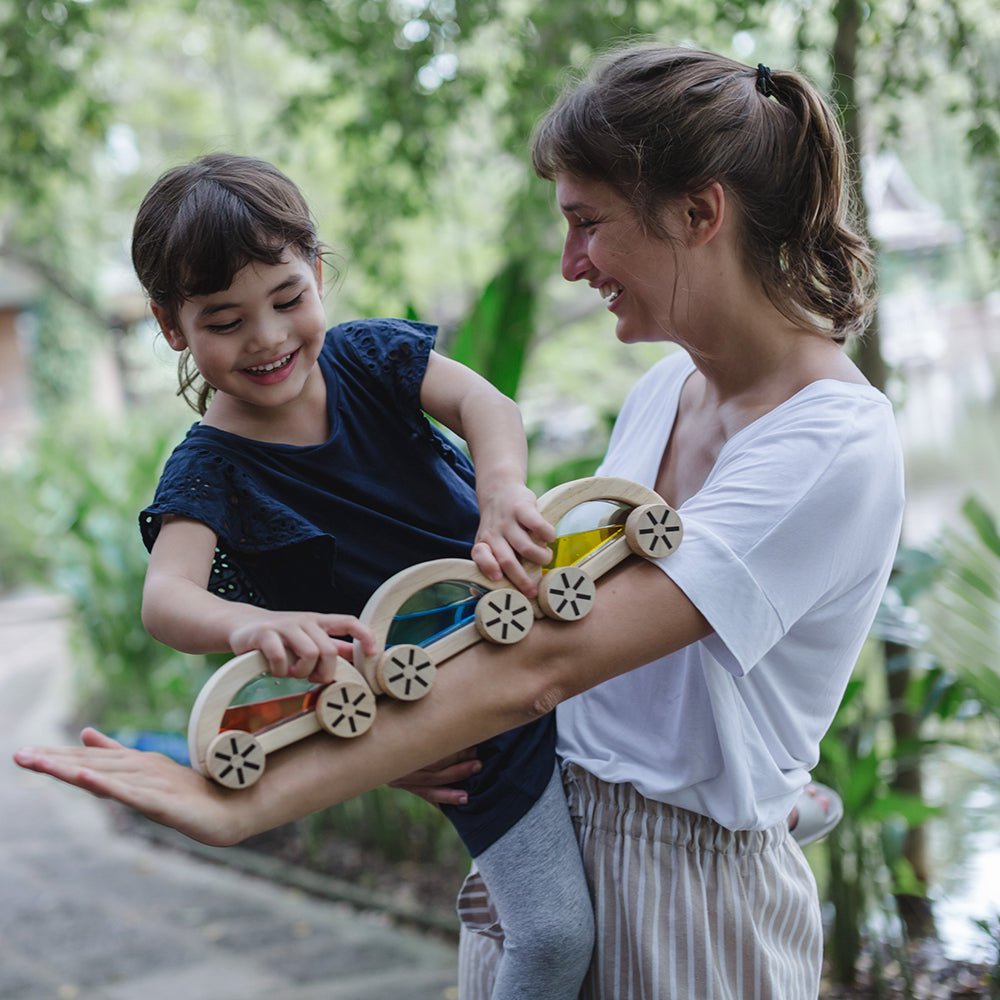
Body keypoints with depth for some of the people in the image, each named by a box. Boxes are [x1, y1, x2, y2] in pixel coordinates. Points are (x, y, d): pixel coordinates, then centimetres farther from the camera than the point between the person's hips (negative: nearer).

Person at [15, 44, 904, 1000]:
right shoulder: (661, 388, 5)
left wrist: (241, 803, -31)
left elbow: (541, 662, -30)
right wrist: (412, 740, -8)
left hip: (692, 900, -6)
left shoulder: (838, 449, -22)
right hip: (537, 828, 6)